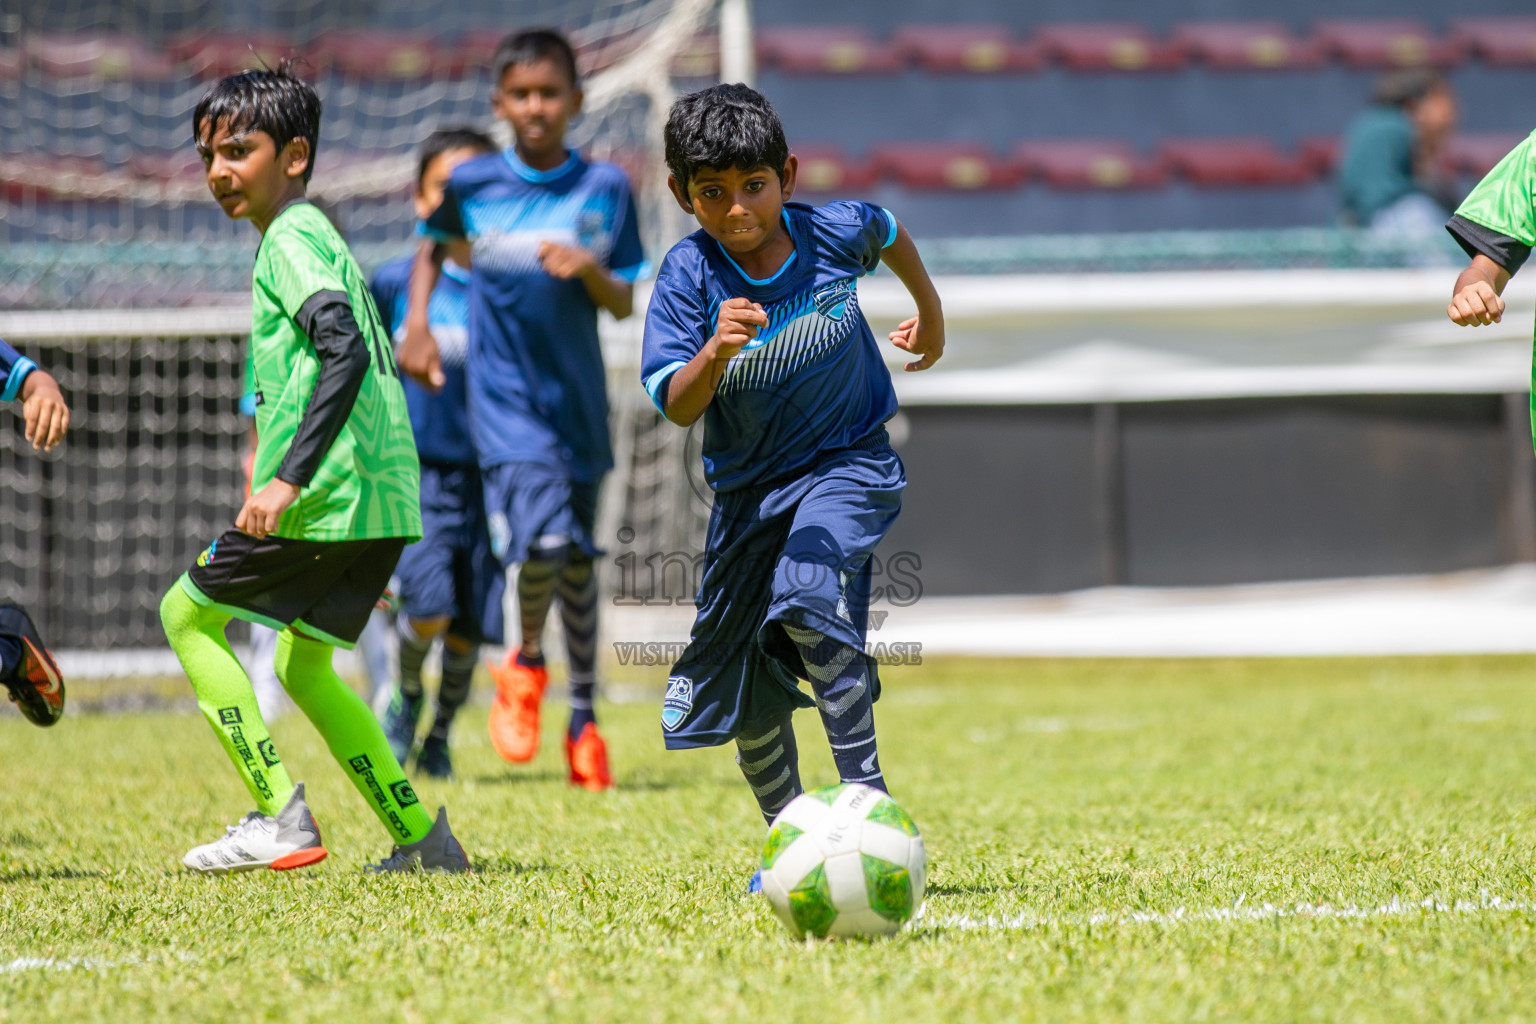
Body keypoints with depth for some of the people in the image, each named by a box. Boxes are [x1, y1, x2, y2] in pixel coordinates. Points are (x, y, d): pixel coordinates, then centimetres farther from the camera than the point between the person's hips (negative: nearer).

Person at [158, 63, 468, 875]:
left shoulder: (291, 239, -9)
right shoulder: (318, 236, 21)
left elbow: (345, 350, -23)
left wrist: (290, 478, -29)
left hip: (327, 495, -10)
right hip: (382, 499, 10)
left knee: (187, 612, 1)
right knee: (303, 665, 20)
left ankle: (279, 818, -5)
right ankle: (421, 840, 16)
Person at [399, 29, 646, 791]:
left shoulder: (605, 189, -1)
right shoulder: (470, 184, -3)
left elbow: (626, 306, 2)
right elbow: (433, 245, 19)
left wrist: (589, 270, -18)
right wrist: (417, 323, 6)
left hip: (577, 399, 2)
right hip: (504, 394, -2)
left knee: (577, 561, 12)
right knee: (543, 540, -22)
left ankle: (584, 720, 29)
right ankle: (526, 663, 8)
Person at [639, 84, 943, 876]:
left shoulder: (835, 233, -12)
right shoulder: (688, 276, -16)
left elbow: (890, 234, 13)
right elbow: (676, 408, -24)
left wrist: (930, 311, 29)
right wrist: (716, 352, -44)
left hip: (846, 463, -2)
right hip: (748, 485, 2)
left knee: (809, 599, -31)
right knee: (749, 699, 6)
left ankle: (865, 791, -24)